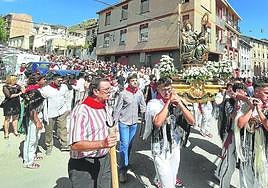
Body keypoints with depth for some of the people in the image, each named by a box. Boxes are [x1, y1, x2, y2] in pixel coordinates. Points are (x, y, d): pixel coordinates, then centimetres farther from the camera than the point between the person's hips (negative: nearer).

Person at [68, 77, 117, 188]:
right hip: (83, 166, -7)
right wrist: (102, 144, -38)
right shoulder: (81, 111, -22)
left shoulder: (105, 108, 7)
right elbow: (75, 145, -29)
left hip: (105, 160, 8)